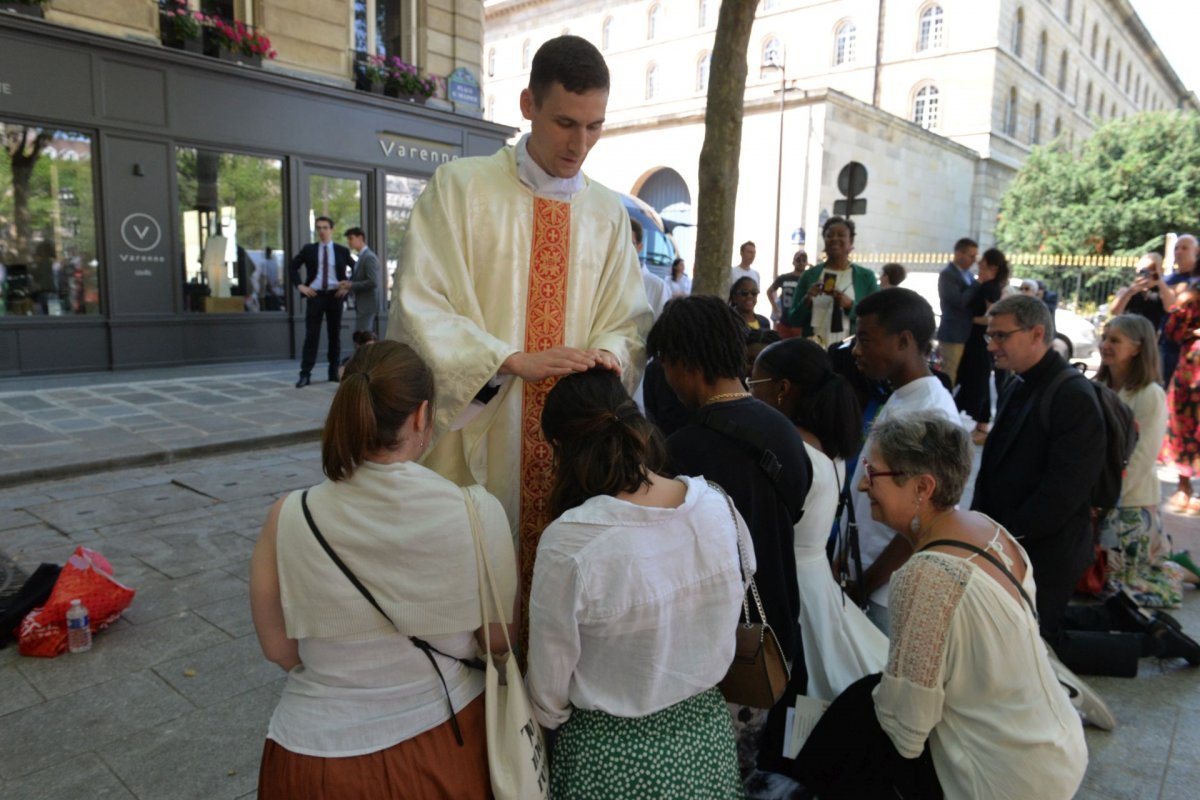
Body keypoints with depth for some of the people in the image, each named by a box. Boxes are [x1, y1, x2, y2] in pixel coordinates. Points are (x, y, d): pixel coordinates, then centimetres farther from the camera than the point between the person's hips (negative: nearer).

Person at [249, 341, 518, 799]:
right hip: (445, 743, 0)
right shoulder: (478, 513, -22)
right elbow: (498, 638, -7)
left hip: (322, 753, 1)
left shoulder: (290, 518, -19)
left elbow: (279, 650, -5)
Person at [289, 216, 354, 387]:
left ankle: (334, 372, 14)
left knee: (335, 335, 6)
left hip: (334, 296, 1)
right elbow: (292, 267, 11)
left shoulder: (342, 251, 6)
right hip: (314, 295, -1)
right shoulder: (308, 249, 6)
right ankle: (305, 374, -4)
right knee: (311, 335, -4)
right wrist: (300, 285, -1)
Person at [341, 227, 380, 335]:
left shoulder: (369, 257, -14)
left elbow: (373, 282, -22)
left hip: (367, 305, -9)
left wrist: (351, 285, -17)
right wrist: (348, 287, 3)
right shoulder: (362, 257, 15)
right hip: (363, 305, 9)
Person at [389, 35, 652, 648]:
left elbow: (628, 319, 10)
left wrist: (609, 353, -14)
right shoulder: (459, 187, -3)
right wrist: (513, 361, -21)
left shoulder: (608, 214, 10)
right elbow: (420, 305, -9)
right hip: (475, 426, -3)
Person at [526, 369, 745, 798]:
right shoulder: (718, 506, -14)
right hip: (708, 736, 4)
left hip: (614, 759, -4)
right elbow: (727, 628, 2)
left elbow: (549, 692, -16)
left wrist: (548, 715, 5)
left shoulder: (569, 542, -29)